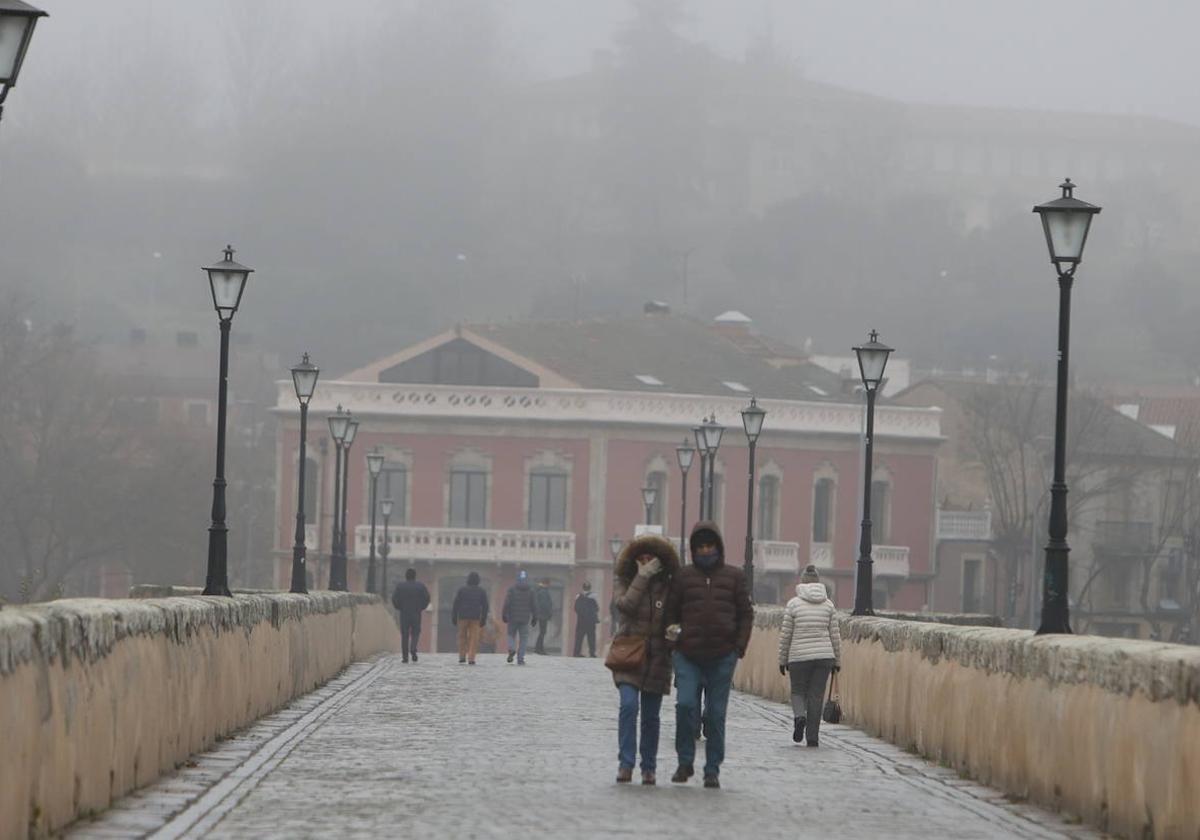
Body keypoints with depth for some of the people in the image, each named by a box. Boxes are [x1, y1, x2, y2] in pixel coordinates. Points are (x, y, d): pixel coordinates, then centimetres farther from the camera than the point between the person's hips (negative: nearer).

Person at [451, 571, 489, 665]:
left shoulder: (462, 590, -1)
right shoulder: (481, 591, 3)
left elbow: (456, 604, -3)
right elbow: (485, 606, 2)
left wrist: (454, 618, 2)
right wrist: (483, 619, 6)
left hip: (463, 616, 0)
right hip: (475, 618, 0)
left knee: (462, 637, 13)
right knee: (474, 639, 1)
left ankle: (462, 657, 12)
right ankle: (471, 658, -8)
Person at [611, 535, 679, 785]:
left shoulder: (669, 588, 2)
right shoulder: (623, 581, -1)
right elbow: (625, 605, -20)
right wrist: (642, 577, -20)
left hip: (656, 659, 2)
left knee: (651, 716, 6)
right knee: (628, 705, -20)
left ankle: (648, 768, 16)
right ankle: (625, 764, -20)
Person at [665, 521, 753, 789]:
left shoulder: (733, 577, 8)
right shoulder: (683, 576, 8)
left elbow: (746, 614, 9)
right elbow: (670, 611, 14)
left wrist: (739, 648, -1)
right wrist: (672, 631, -4)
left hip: (722, 657, 0)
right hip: (688, 656, 0)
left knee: (716, 714, 2)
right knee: (685, 704, -15)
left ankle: (712, 770, 9)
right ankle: (685, 762, 1)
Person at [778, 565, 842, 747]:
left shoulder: (793, 604, -3)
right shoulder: (828, 604, 3)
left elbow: (785, 635, -1)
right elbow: (835, 635, 5)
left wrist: (782, 660, 8)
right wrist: (837, 661, 13)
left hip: (799, 657, -2)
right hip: (824, 656, 2)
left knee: (798, 691, 15)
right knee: (816, 696, 7)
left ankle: (799, 716, -14)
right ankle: (812, 737, 4)